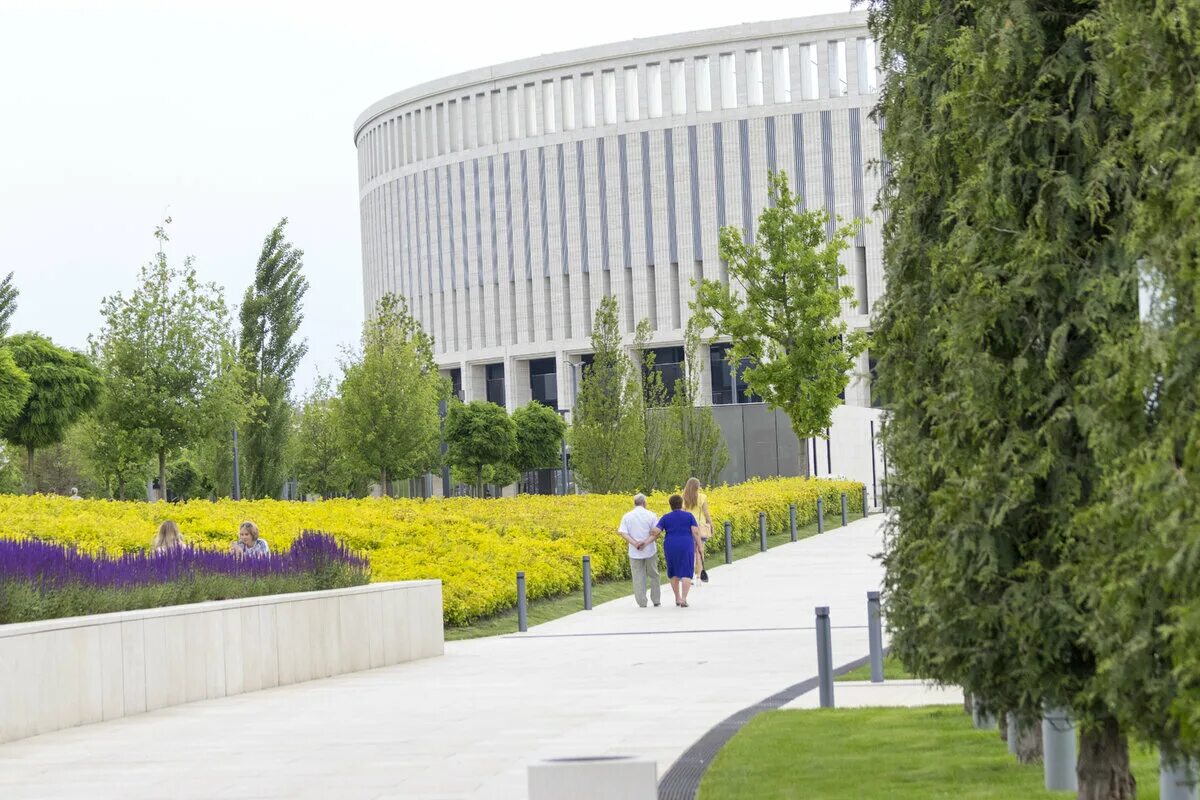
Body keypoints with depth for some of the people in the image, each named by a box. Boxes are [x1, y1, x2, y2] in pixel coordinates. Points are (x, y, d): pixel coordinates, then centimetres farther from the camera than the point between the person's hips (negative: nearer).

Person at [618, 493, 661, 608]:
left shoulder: (627, 516, 1)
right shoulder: (651, 515, -3)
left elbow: (623, 533, -9)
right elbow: (656, 533, -11)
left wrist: (635, 543, -16)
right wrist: (646, 542, -17)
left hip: (634, 552, 0)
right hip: (650, 550, 0)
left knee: (638, 577, 5)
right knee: (653, 575, 15)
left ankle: (642, 602, 2)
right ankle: (656, 600, 18)